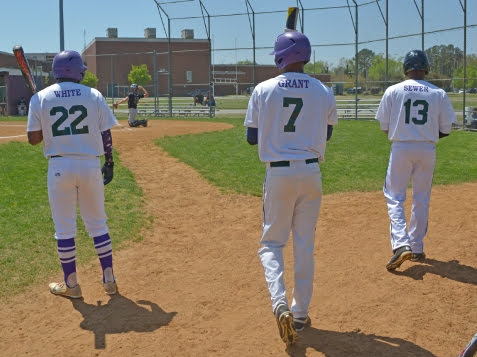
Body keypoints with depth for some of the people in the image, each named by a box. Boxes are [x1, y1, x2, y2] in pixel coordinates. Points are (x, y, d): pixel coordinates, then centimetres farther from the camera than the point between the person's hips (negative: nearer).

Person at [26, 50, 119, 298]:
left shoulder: (40, 98, -1)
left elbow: (33, 138, -1)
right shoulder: (94, 95, 1)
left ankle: (71, 285, 17)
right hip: (90, 165, 1)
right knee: (98, 224, 12)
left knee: (64, 228, 9)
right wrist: (109, 162, 12)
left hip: (59, 166, -1)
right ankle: (109, 280, 18)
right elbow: (106, 134, 1)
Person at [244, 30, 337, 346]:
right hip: (311, 173, 2)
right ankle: (300, 313, 20)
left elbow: (251, 137, 1)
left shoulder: (263, 90, -6)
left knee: (272, 242, 11)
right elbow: (326, 134, 11)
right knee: (305, 245, 13)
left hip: (278, 174, -2)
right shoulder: (324, 92, -1)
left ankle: (280, 304, -11)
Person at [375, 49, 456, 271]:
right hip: (427, 151, 2)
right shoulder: (439, 94, 0)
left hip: (401, 148, -2)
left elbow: (384, 127, 0)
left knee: (394, 196, 6)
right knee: (421, 199, 14)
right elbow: (445, 130, 2)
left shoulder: (393, 91, -3)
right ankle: (417, 248, 21)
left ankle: (400, 244, -13)